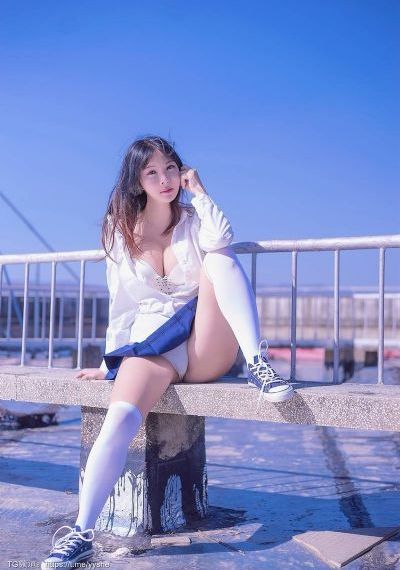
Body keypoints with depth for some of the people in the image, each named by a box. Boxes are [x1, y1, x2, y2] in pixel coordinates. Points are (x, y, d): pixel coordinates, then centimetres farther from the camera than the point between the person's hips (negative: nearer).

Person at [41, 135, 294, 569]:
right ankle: (83, 532, -26)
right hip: (153, 345, 0)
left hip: (206, 349, 0)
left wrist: (198, 191, -7)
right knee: (120, 418, -29)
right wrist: (110, 361, 12)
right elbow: (120, 302, 12)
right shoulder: (121, 232, 9)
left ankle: (258, 366, -34)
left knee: (219, 259, -24)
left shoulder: (195, 220, 6)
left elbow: (222, 238, -20)